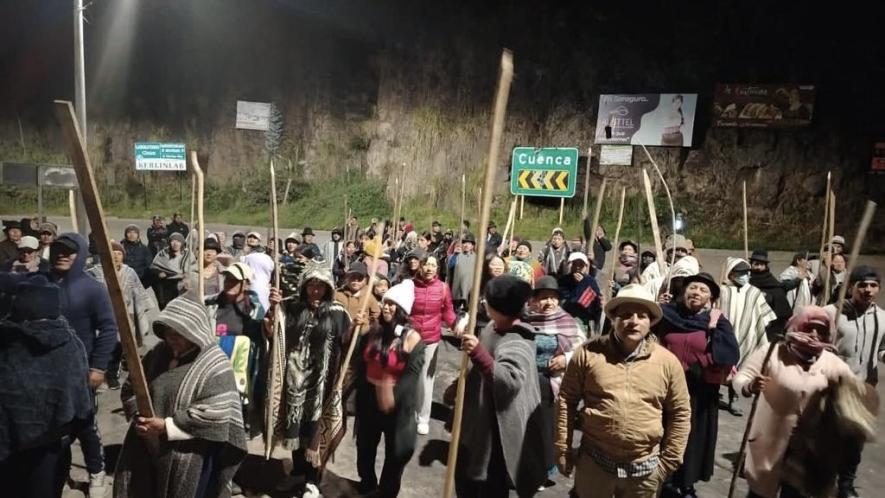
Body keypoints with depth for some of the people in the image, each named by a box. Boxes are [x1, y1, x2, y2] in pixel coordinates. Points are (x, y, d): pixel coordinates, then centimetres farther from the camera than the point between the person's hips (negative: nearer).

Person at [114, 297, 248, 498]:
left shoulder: (214, 365, -17)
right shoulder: (158, 354, 5)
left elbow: (214, 416, -23)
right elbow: (130, 388, 12)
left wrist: (166, 426, -20)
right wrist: (139, 416, -7)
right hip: (148, 451, 6)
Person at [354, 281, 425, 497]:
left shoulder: (412, 339, -16)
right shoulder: (373, 331, 0)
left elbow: (411, 377, -19)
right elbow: (359, 362, 5)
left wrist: (392, 398, -24)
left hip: (396, 403, -4)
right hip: (369, 398, 5)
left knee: (395, 451, 10)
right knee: (365, 445, 22)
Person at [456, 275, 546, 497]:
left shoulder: (516, 345, -27)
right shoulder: (494, 327, 2)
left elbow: (511, 381, -45)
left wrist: (478, 353, -53)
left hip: (496, 432, -9)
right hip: (476, 421, 10)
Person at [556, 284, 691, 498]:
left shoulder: (667, 361, -4)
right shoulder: (588, 353, -7)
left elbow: (680, 413, 4)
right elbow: (567, 400, -2)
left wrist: (669, 460, 3)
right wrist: (563, 448, -1)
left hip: (645, 468, 1)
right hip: (594, 462, -1)